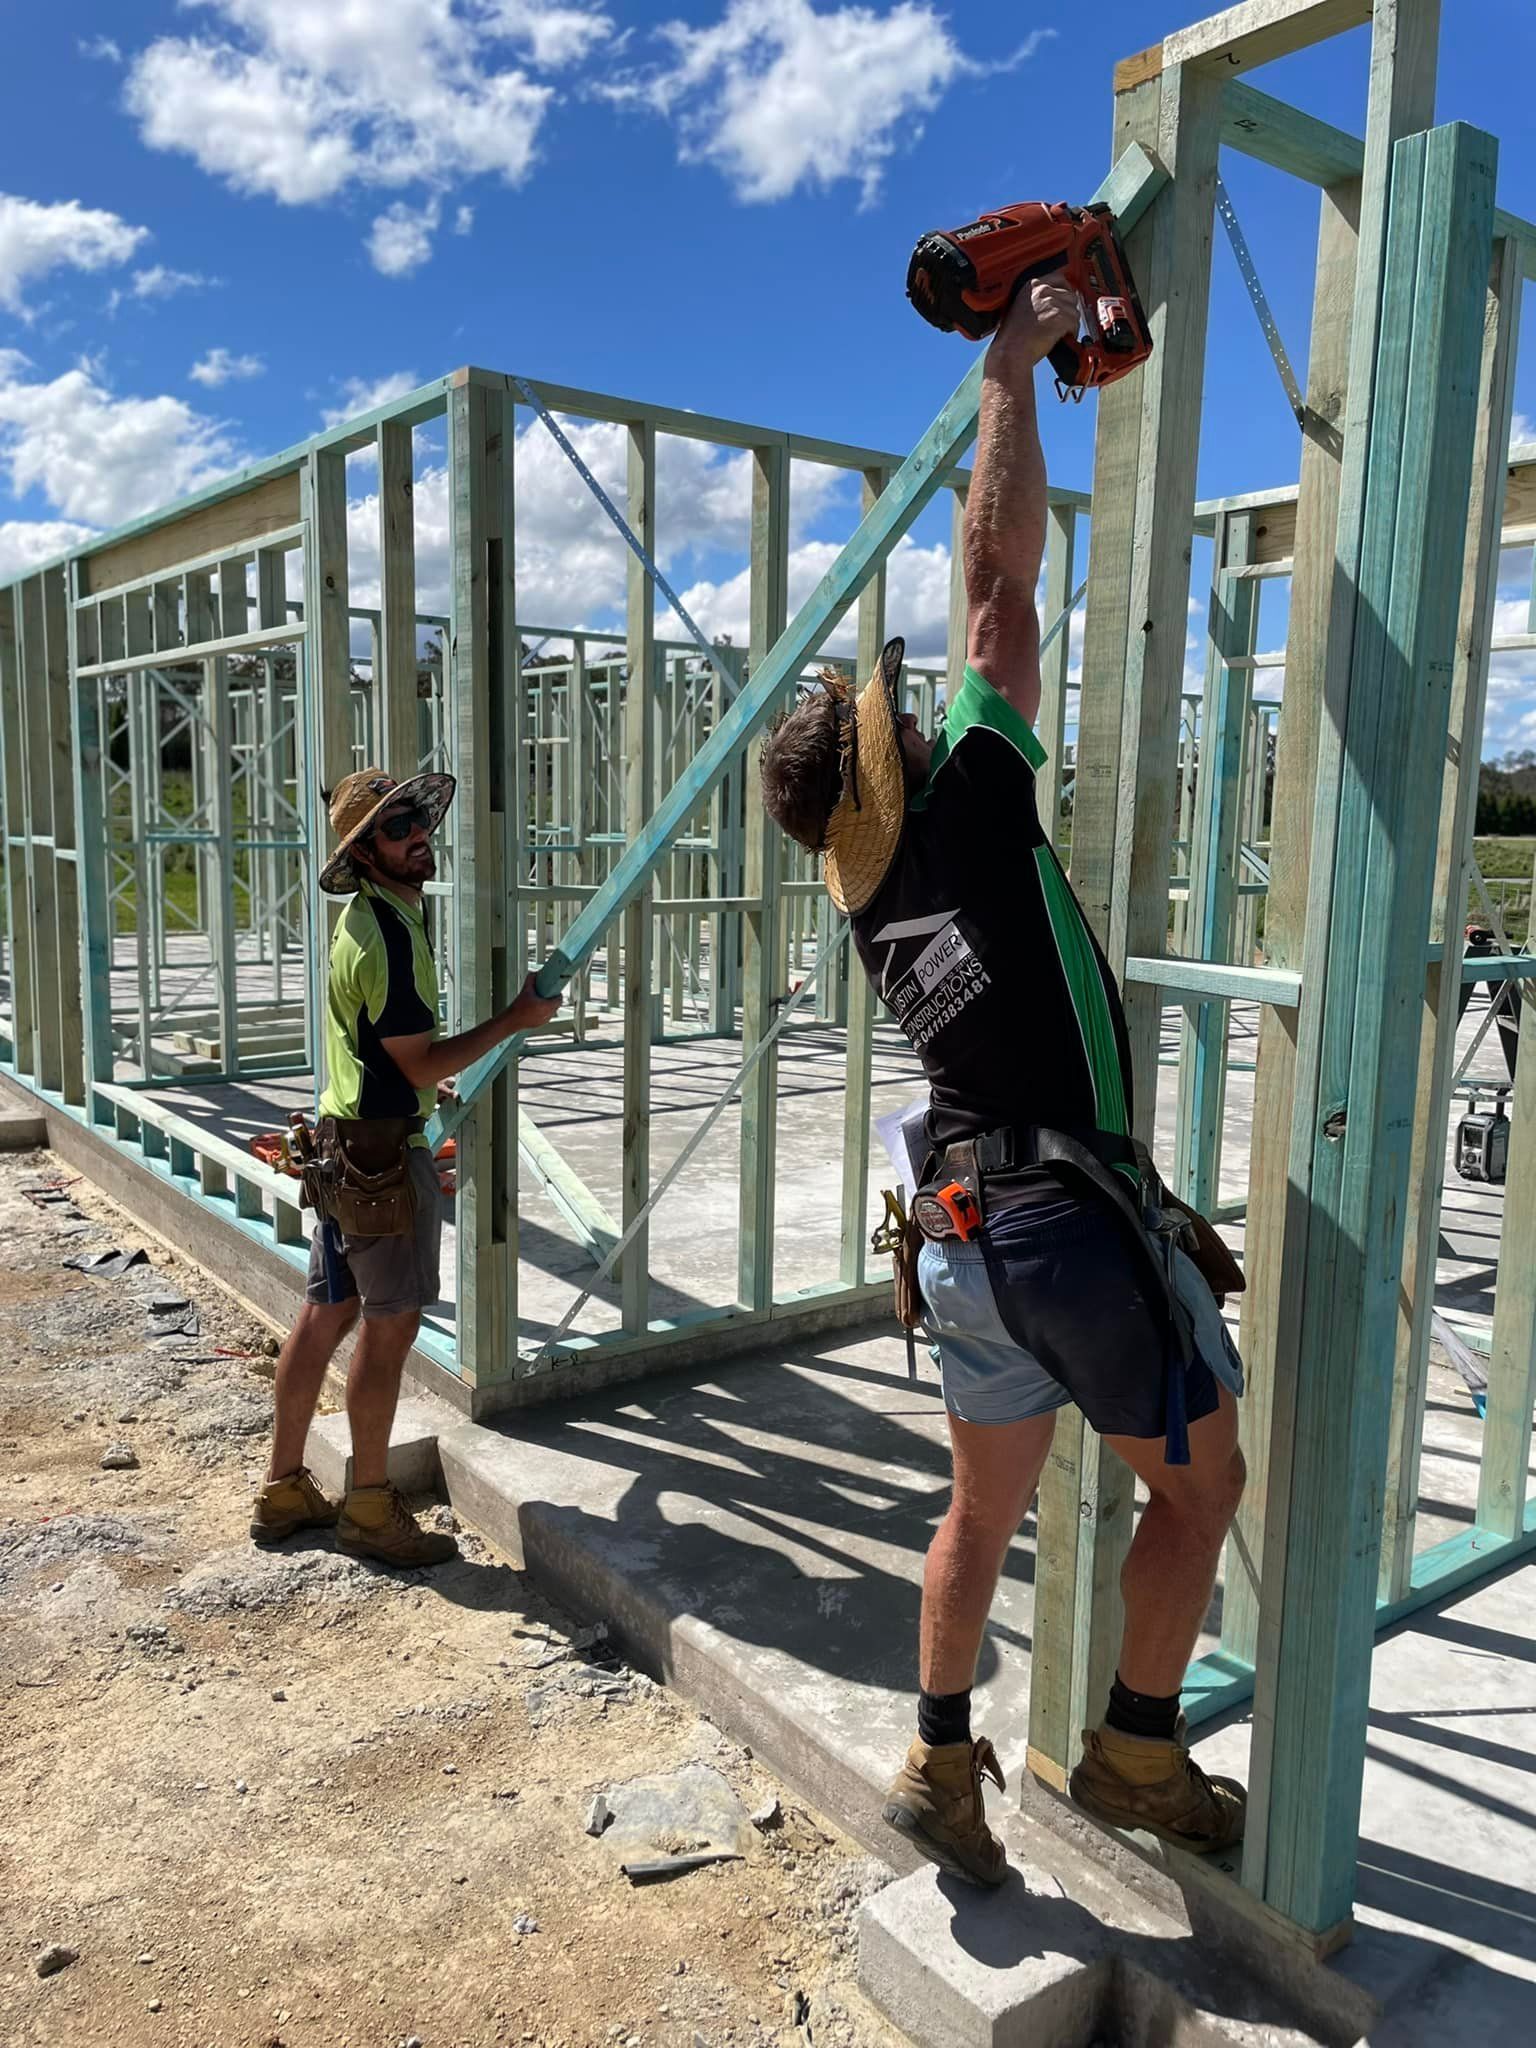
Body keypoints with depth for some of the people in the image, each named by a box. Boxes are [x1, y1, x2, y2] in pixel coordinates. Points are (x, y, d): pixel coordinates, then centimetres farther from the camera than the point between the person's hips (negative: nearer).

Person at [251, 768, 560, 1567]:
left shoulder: (365, 917, 13)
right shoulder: (389, 936, -19)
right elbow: (423, 1063, -18)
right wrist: (515, 1020, -12)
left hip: (344, 1139, 10)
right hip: (384, 1149, -10)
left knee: (325, 1312, 14)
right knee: (389, 1325, -1)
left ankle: (284, 1489, 24)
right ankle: (369, 1508, 11)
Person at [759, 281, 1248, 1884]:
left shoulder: (872, 897, 11)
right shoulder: (972, 812, -8)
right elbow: (1000, 569, -9)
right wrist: (1013, 363, 4)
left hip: (959, 1229, 7)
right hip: (1074, 1221, -7)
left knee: (984, 1508, 20)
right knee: (1199, 1478, 14)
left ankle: (940, 1766, 27)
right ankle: (1135, 1754, 25)